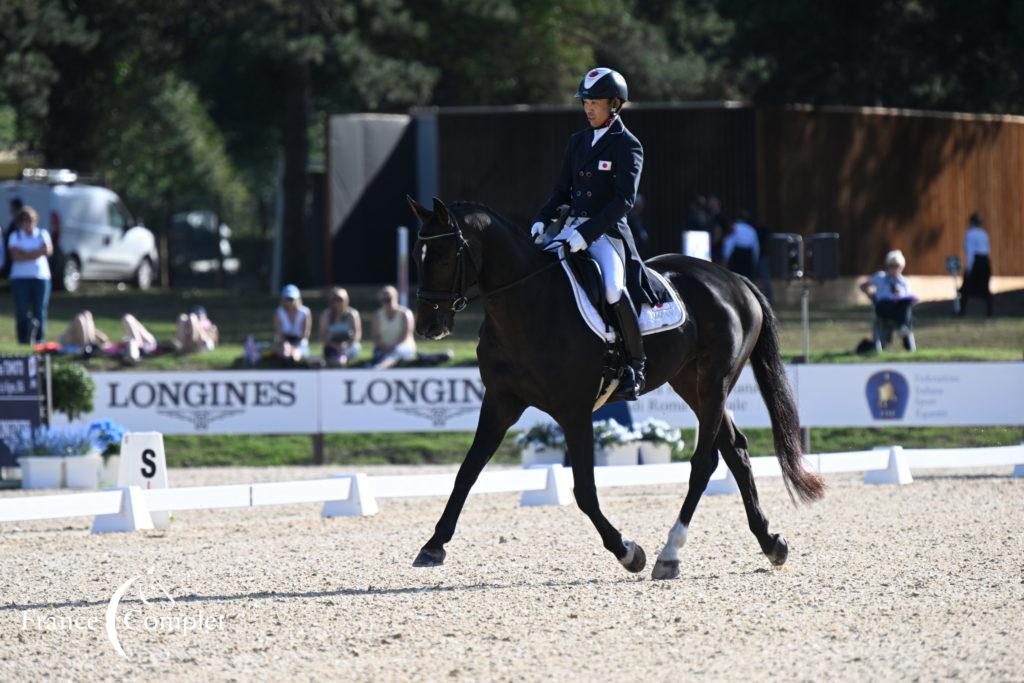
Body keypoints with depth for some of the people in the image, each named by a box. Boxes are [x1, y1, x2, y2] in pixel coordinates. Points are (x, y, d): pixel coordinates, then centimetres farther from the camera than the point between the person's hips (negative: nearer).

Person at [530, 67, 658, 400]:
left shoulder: (627, 146, -5)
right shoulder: (578, 142, 16)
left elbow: (623, 200, -14)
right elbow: (562, 191, 19)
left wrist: (586, 234, -23)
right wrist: (542, 220, -1)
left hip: (608, 231, -7)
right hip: (573, 227, 7)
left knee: (613, 288, -32)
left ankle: (636, 364, -17)